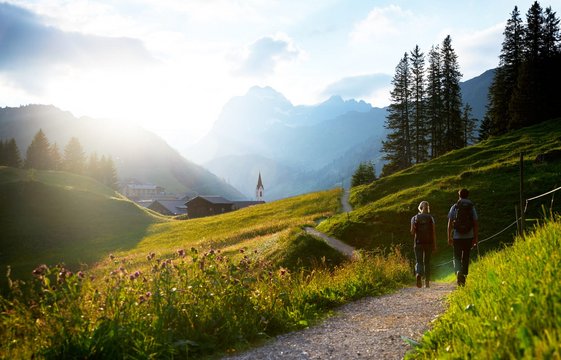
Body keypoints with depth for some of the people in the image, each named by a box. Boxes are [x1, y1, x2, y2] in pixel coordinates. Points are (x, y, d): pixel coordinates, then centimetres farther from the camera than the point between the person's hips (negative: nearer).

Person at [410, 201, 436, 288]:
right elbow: (433, 232, -3)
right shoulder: (430, 218, 0)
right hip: (429, 242, 1)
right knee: (427, 262, 12)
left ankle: (418, 274, -27)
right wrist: (434, 245, 1)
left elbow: (412, 232, -6)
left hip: (418, 242, -1)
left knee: (419, 262, 3)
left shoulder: (414, 218, 0)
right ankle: (427, 282, 13)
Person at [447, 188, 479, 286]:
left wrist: (449, 237, 4)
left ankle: (458, 271, -18)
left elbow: (450, 223, -2)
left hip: (457, 237, -1)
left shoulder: (454, 207, 1)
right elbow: (475, 224, 1)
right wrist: (475, 239, 6)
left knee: (457, 257, 6)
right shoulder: (472, 208, 3)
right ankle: (463, 275, 10)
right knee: (465, 258, 12)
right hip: (468, 237, 1)